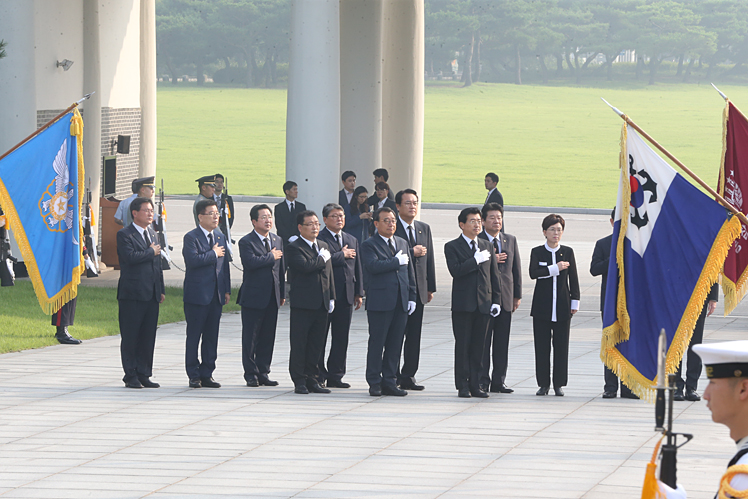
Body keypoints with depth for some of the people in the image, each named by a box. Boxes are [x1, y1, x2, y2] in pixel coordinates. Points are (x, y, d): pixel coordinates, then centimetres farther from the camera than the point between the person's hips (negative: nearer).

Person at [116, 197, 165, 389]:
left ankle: (144, 374, 13)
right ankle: (131, 376, 4)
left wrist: (161, 290, 15)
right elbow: (130, 257, -21)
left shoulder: (152, 234, 18)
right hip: (132, 294, -7)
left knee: (148, 337, 7)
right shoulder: (124, 235, -6)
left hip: (151, 294, 7)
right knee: (130, 337, -1)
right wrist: (151, 252, -7)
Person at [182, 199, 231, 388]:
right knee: (194, 336, 0)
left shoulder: (220, 237, 16)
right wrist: (214, 254, -12)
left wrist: (227, 290, 12)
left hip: (216, 295, 6)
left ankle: (206, 374, 13)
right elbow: (193, 259, -22)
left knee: (211, 337, 7)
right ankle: (194, 375, 5)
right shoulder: (191, 237, -6)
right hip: (197, 295, -6)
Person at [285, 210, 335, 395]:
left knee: (316, 345, 9)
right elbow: (305, 266, -24)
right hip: (302, 304, -7)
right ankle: (299, 381, 4)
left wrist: (331, 297, 12)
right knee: (299, 345, -1)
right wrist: (322, 259, -9)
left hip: (321, 304, 7)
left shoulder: (323, 246, 17)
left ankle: (311, 379, 16)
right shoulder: (294, 248, -7)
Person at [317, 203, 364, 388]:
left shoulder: (352, 240, 17)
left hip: (346, 295, 6)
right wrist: (342, 255, -11)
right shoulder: (319, 239, -4)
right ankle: (318, 375, 5)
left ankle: (335, 376, 12)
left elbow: (358, 268, 18)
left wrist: (359, 293, 11)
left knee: (341, 338, 7)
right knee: (320, 336, -1)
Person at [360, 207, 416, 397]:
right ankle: (374, 383, 4)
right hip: (380, 301, -6)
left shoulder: (403, 244, 17)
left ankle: (389, 382, 12)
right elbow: (373, 266, -21)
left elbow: (410, 272, 18)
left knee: (395, 344, 6)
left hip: (401, 302, 6)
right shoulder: (369, 245, -2)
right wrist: (397, 261, -14)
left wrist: (412, 297, 11)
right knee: (377, 343, -2)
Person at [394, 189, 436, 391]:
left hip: (418, 290, 6)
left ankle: (409, 376, 11)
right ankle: (393, 376, 2)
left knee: (414, 335, 6)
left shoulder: (424, 229, 15)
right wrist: (411, 252, -17)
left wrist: (430, 288, 11)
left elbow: (429, 259, 15)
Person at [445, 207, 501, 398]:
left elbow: (494, 275, 14)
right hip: (463, 304, -4)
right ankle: (462, 386, 4)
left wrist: (496, 300, 7)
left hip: (483, 303, 4)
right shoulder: (452, 247, 0)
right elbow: (455, 270, -16)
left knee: (478, 346, 5)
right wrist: (476, 260, -18)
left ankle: (475, 384, 10)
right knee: (463, 346, -1)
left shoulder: (487, 246, 15)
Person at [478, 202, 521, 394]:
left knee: (502, 342, 6)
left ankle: (498, 381, 11)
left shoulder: (510, 240, 14)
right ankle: (482, 381, 2)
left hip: (505, 297, 5)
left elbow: (516, 269, 15)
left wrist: (517, 295, 12)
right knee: (483, 341, -3)